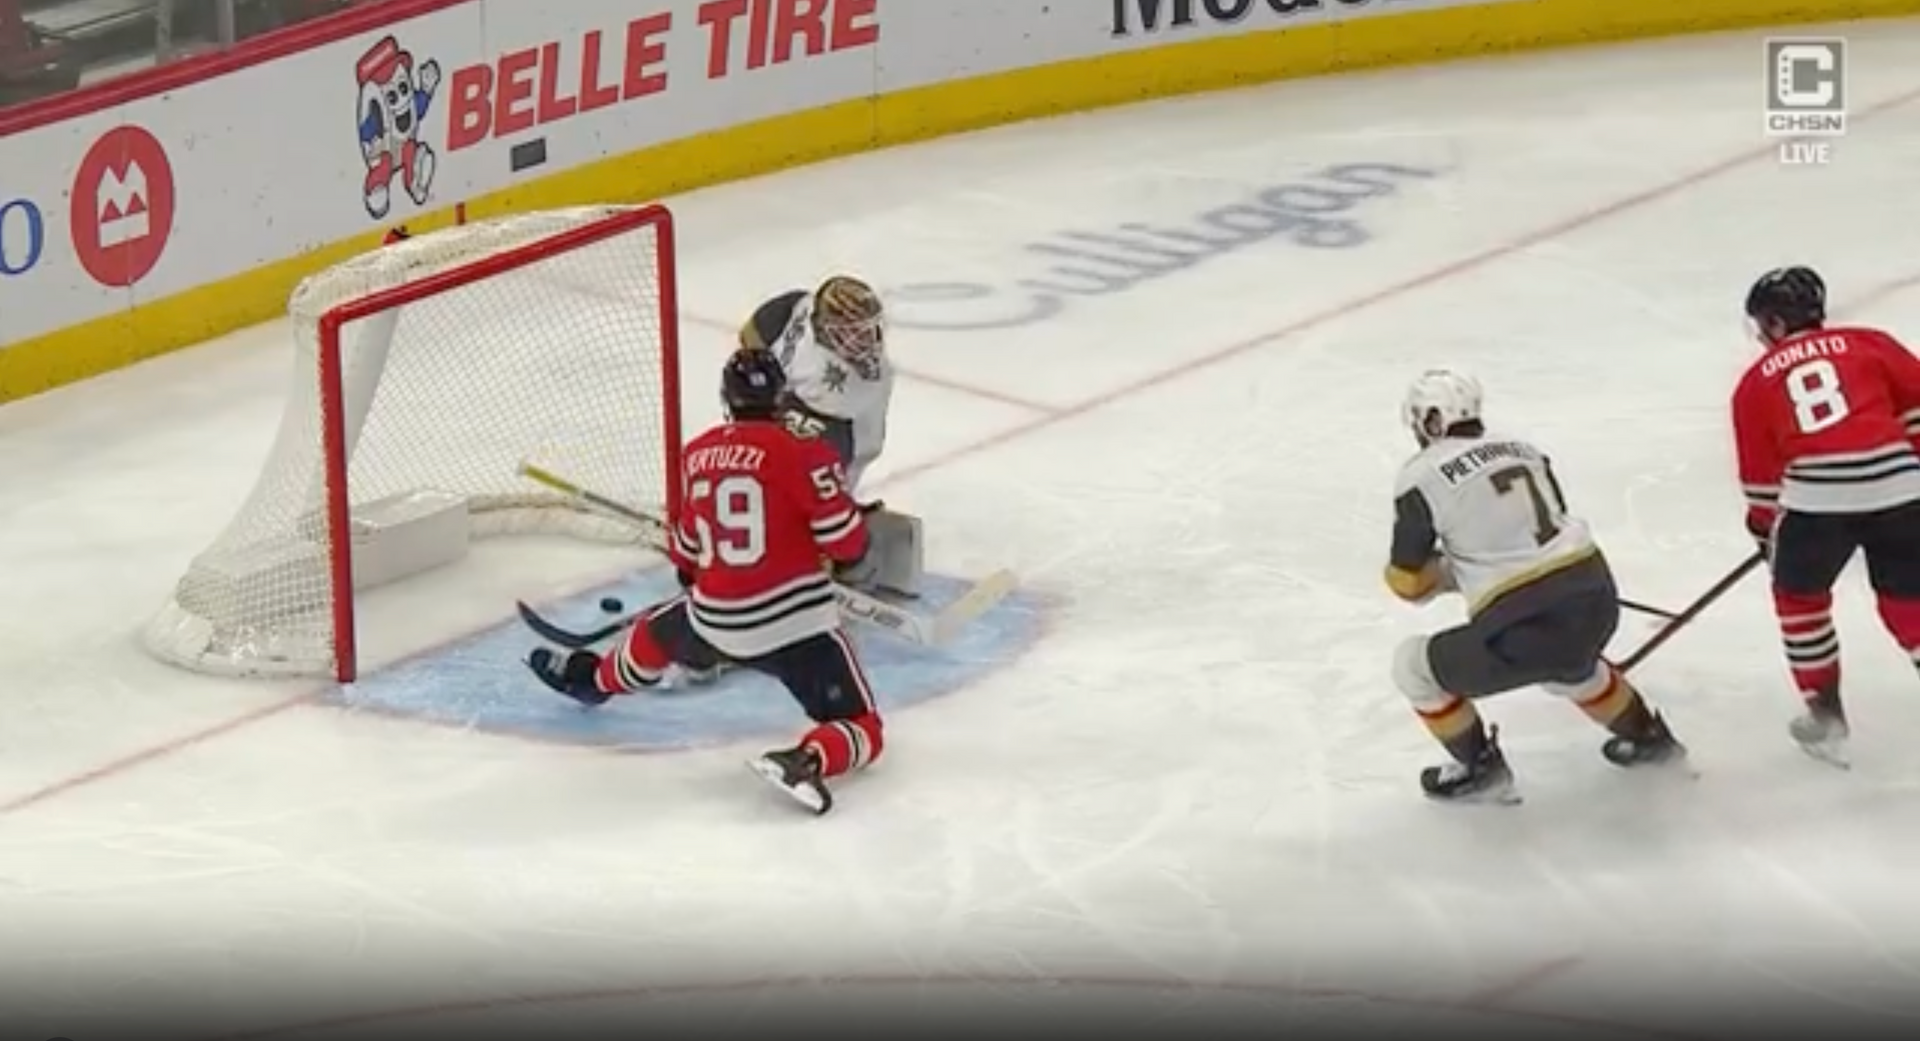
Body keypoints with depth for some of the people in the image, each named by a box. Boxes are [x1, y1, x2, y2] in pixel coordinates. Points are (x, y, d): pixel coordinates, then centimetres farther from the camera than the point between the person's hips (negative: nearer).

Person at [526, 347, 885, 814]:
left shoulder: (697, 455, 8)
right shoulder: (799, 450, -10)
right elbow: (841, 532, -12)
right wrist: (854, 567, 13)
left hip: (715, 621, 5)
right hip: (796, 621, -5)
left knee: (657, 631, 37)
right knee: (862, 731, 0)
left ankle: (595, 680, 62)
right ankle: (807, 761, -29)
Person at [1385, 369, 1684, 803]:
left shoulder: (1422, 476, -3)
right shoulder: (1520, 449, 14)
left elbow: (1408, 580, 2)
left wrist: (1448, 572, 23)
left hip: (1524, 629, -7)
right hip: (1597, 600, 7)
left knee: (1414, 667, 15)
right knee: (1568, 665, 41)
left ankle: (1481, 769, 20)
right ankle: (1647, 736, 51)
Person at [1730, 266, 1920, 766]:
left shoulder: (1756, 381, 17)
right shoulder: (1867, 344, 17)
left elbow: (1760, 475, 20)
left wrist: (1766, 529, 35)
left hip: (1814, 496, -1)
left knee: (1799, 593, 25)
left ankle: (1825, 712, 25)